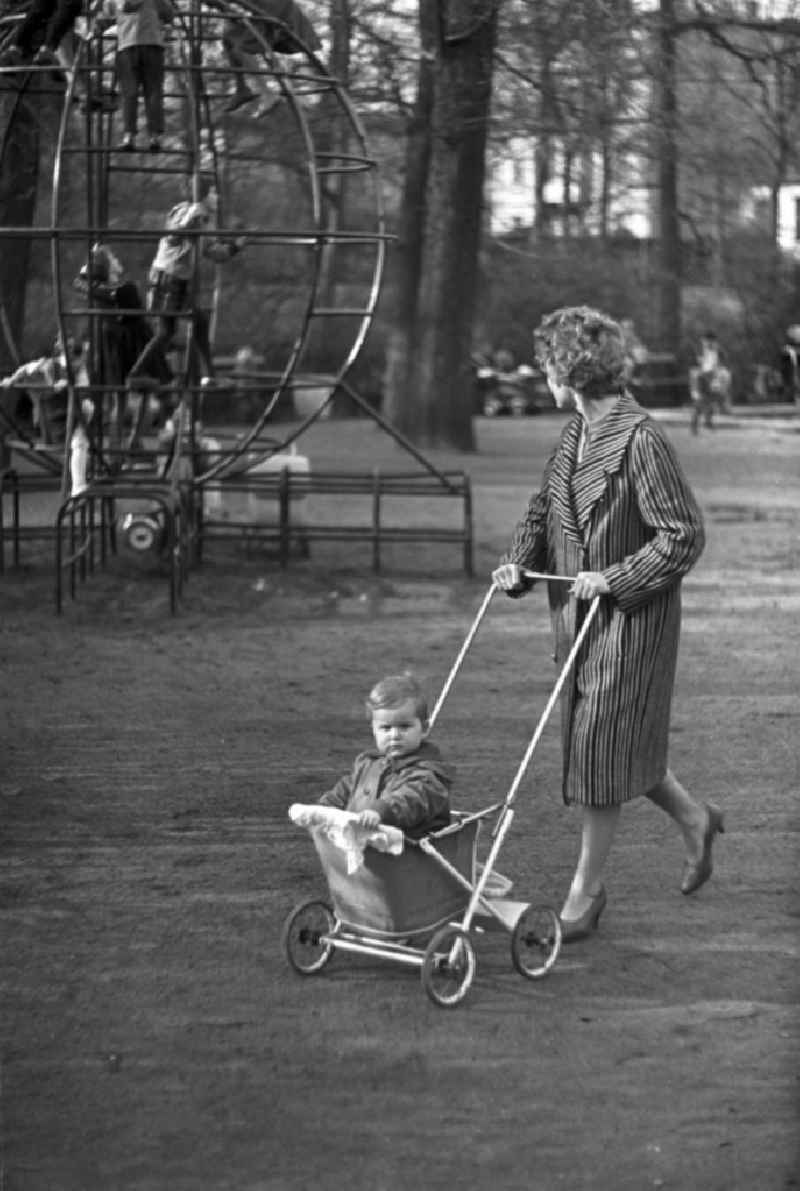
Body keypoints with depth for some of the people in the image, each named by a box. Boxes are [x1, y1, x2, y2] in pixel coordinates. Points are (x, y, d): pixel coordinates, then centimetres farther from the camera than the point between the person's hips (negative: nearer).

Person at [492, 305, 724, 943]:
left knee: (603, 744, -1)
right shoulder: (575, 434, 7)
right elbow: (544, 510, 17)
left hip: (631, 615, -8)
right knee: (605, 741, 16)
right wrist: (519, 561, -1)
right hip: (578, 613, 8)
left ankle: (587, 889, 11)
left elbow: (683, 537, -17)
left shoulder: (641, 440, -18)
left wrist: (614, 579, -20)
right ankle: (694, 818, 38)